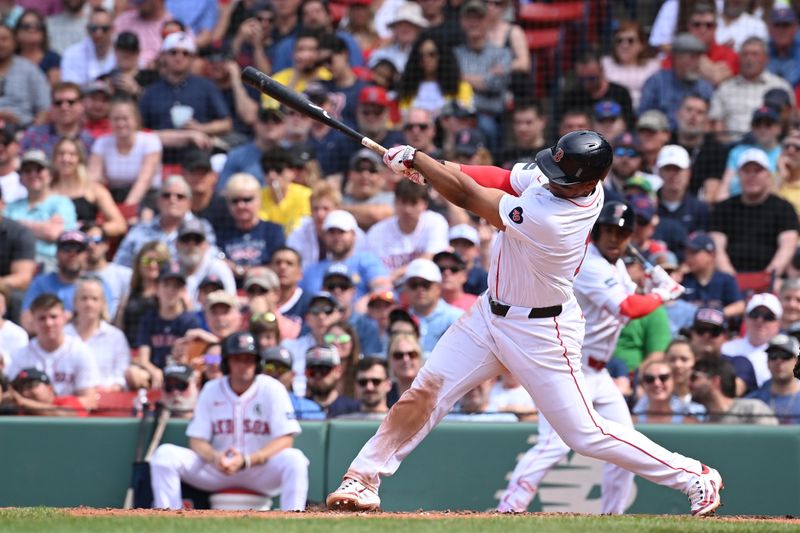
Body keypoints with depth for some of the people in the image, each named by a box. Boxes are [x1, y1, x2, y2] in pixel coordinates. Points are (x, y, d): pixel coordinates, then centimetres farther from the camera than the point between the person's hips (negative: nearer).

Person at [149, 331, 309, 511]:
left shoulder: (272, 389, -5)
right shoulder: (211, 390, 3)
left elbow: (285, 440, -13)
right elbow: (196, 440, 1)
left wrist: (246, 461, -25)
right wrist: (215, 457, -23)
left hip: (261, 469, -2)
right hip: (216, 469, 2)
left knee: (295, 459, -34)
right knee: (165, 454, -18)